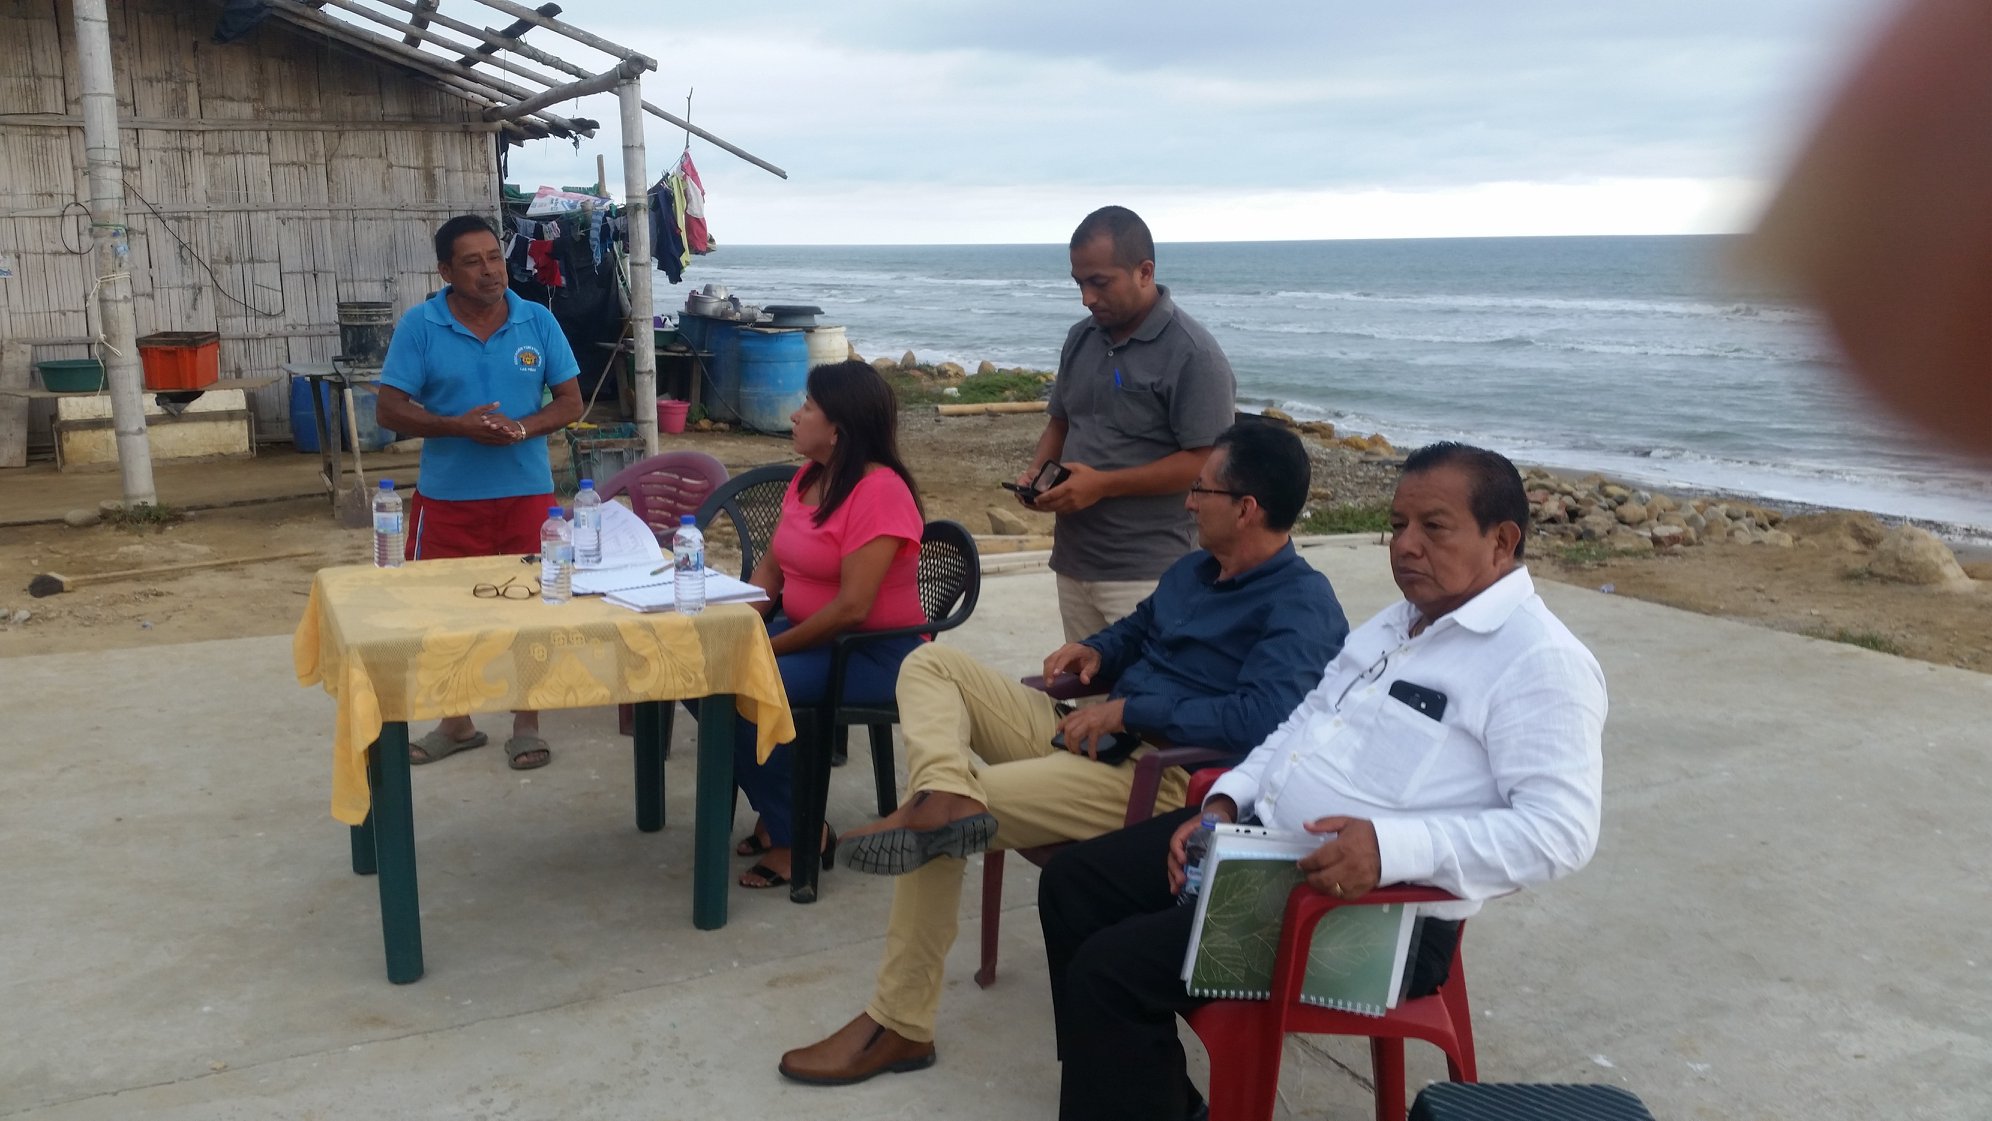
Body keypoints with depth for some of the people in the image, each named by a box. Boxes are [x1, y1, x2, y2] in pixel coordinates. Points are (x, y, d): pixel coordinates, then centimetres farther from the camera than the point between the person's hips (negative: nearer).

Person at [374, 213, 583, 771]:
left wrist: (522, 428, -17)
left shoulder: (538, 321, 0)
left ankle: (527, 724, 21)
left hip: (527, 492, 0)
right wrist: (458, 425, -21)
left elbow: (570, 402, 2)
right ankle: (456, 723, 27)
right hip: (447, 497, 0)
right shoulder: (419, 326, -4)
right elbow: (390, 411, -6)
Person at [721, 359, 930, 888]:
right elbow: (771, 567, 11)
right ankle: (775, 809, 7)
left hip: (875, 655, -9)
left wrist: (767, 648, -19)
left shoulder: (879, 490, -20)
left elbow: (851, 608, -25)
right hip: (810, 635, 9)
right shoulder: (807, 478, 8)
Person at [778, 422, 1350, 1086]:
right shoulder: (1193, 571, 18)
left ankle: (900, 1024, -13)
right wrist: (1095, 651, 11)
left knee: (937, 825, -21)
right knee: (930, 665, -3)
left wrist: (1128, 710, -23)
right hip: (1091, 733, 10)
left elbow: (1263, 718, -29)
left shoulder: (1302, 607, -12)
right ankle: (948, 793, -33)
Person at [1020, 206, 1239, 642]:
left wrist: (1102, 484, -20)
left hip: (1146, 574, -7)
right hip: (1072, 561, 7)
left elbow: (1204, 462, -17)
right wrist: (1037, 469, 1)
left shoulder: (1192, 355, -13)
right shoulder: (1081, 339, 10)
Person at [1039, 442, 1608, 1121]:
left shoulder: (1542, 663, -14)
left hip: (1377, 908, -10)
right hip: (1259, 837, 10)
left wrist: (1395, 845, -35)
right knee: (1073, 883, 8)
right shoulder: (1393, 623, 16)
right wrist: (1225, 801, 5)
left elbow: (1562, 830, -23)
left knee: (1112, 969, -20)